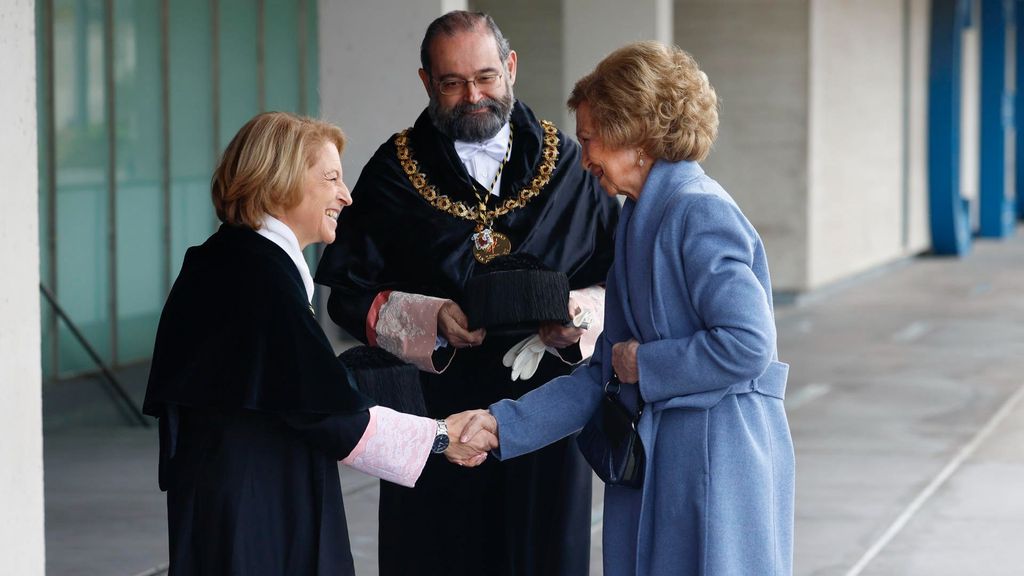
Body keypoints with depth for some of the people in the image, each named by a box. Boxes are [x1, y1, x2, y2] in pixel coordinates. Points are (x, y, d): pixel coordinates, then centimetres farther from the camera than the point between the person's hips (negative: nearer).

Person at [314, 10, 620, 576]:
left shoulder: (567, 164, 6)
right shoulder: (394, 173, 3)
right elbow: (345, 292, -1)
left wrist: (578, 316, -14)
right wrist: (431, 320, -16)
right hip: (434, 417, -1)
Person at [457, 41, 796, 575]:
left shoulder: (699, 214, -14)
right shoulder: (641, 221, 14)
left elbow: (748, 345, -23)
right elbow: (602, 377, 14)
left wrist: (643, 364, -11)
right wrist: (503, 425, 6)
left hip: (719, 462, -9)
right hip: (658, 460, 9)